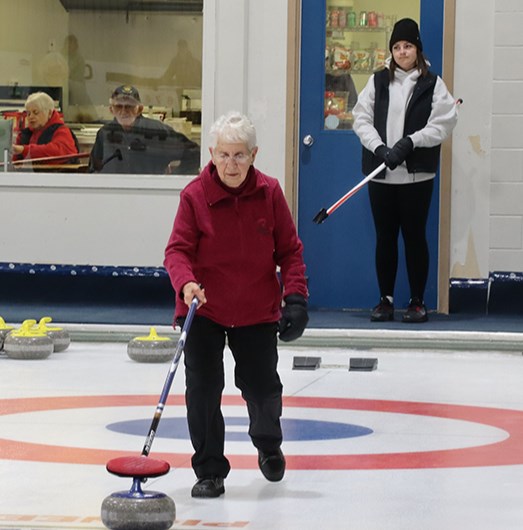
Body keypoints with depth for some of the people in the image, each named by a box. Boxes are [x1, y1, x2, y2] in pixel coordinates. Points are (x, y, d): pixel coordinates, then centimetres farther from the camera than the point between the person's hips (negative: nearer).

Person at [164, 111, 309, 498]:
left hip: (257, 310, 1)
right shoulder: (195, 195, -13)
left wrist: (295, 294, -11)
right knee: (203, 388, -6)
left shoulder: (269, 193, -7)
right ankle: (210, 470, 7)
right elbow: (178, 249, -16)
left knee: (263, 387, 6)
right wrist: (186, 283, -35)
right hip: (204, 309, -1)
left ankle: (268, 445, 38)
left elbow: (289, 249, 0)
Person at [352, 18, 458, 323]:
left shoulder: (432, 84, 0)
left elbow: (443, 124, -5)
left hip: (417, 174, -2)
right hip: (381, 173, 2)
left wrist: (409, 142, -14)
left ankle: (418, 302, 10)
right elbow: (362, 118, 2)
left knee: (414, 236, 1)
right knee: (385, 237, 7)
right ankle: (386, 300, 15)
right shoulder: (378, 81, 6)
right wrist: (380, 148, -12)